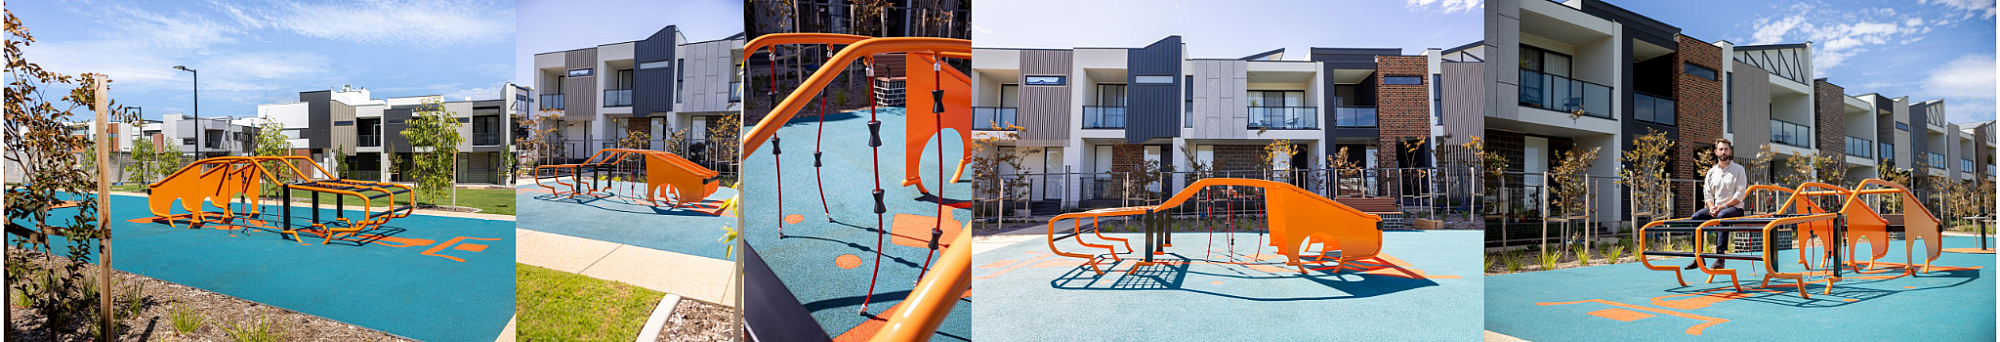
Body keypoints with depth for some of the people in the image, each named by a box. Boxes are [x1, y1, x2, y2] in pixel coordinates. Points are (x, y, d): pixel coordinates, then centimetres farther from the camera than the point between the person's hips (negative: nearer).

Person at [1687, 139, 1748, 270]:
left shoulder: (1738, 169, 1)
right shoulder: (1711, 172, 15)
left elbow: (1739, 195, -7)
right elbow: (1707, 194, 11)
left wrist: (1722, 207, -17)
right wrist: (1712, 208, -9)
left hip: (1734, 208, -5)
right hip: (1715, 208, 5)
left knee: (1722, 215, -38)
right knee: (1696, 217, -22)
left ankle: (1720, 255, -41)